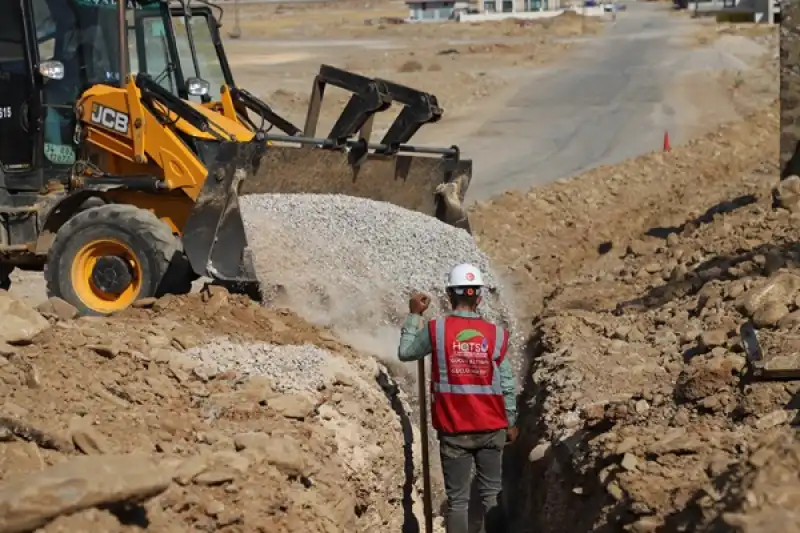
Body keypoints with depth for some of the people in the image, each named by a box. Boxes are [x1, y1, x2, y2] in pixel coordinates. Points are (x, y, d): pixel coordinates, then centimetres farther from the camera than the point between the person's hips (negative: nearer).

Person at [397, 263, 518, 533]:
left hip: (454, 431, -1)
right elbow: (507, 386, -1)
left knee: (457, 499, 4)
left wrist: (414, 315, 17)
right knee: (492, 495, 11)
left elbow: (405, 352, 8)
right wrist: (510, 423, 12)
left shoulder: (436, 329, -9)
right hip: (491, 429, 1)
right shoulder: (496, 334, -6)